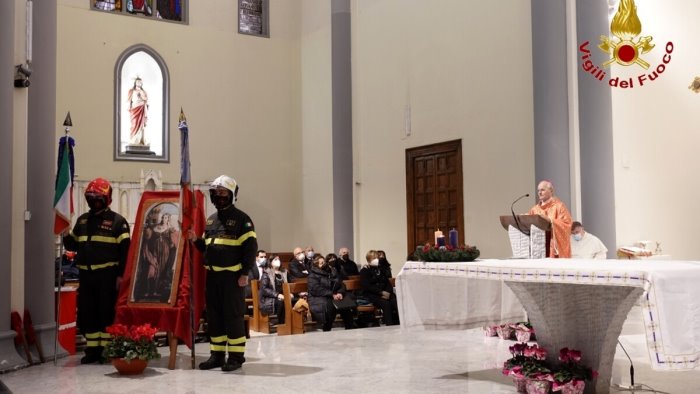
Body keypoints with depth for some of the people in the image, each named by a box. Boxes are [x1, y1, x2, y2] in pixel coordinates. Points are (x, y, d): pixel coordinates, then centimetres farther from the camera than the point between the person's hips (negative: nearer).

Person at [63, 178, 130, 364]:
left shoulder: (117, 221, -3)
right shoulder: (82, 220, 15)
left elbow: (125, 249, -8)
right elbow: (73, 245, 22)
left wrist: (121, 275, -13)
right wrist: (66, 236, -1)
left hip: (107, 275, -6)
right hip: (85, 275, 6)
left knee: (107, 312, -2)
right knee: (86, 313, 8)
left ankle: (106, 349, 6)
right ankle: (92, 349, 17)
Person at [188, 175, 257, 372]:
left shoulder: (241, 219, -5)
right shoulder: (210, 220, 16)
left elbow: (250, 247, -10)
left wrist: (244, 273, -16)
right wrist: (195, 240, 3)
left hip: (232, 276, -7)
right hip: (212, 275, 7)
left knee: (234, 315, -3)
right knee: (214, 315, 10)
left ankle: (236, 356, 5)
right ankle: (217, 354, 18)